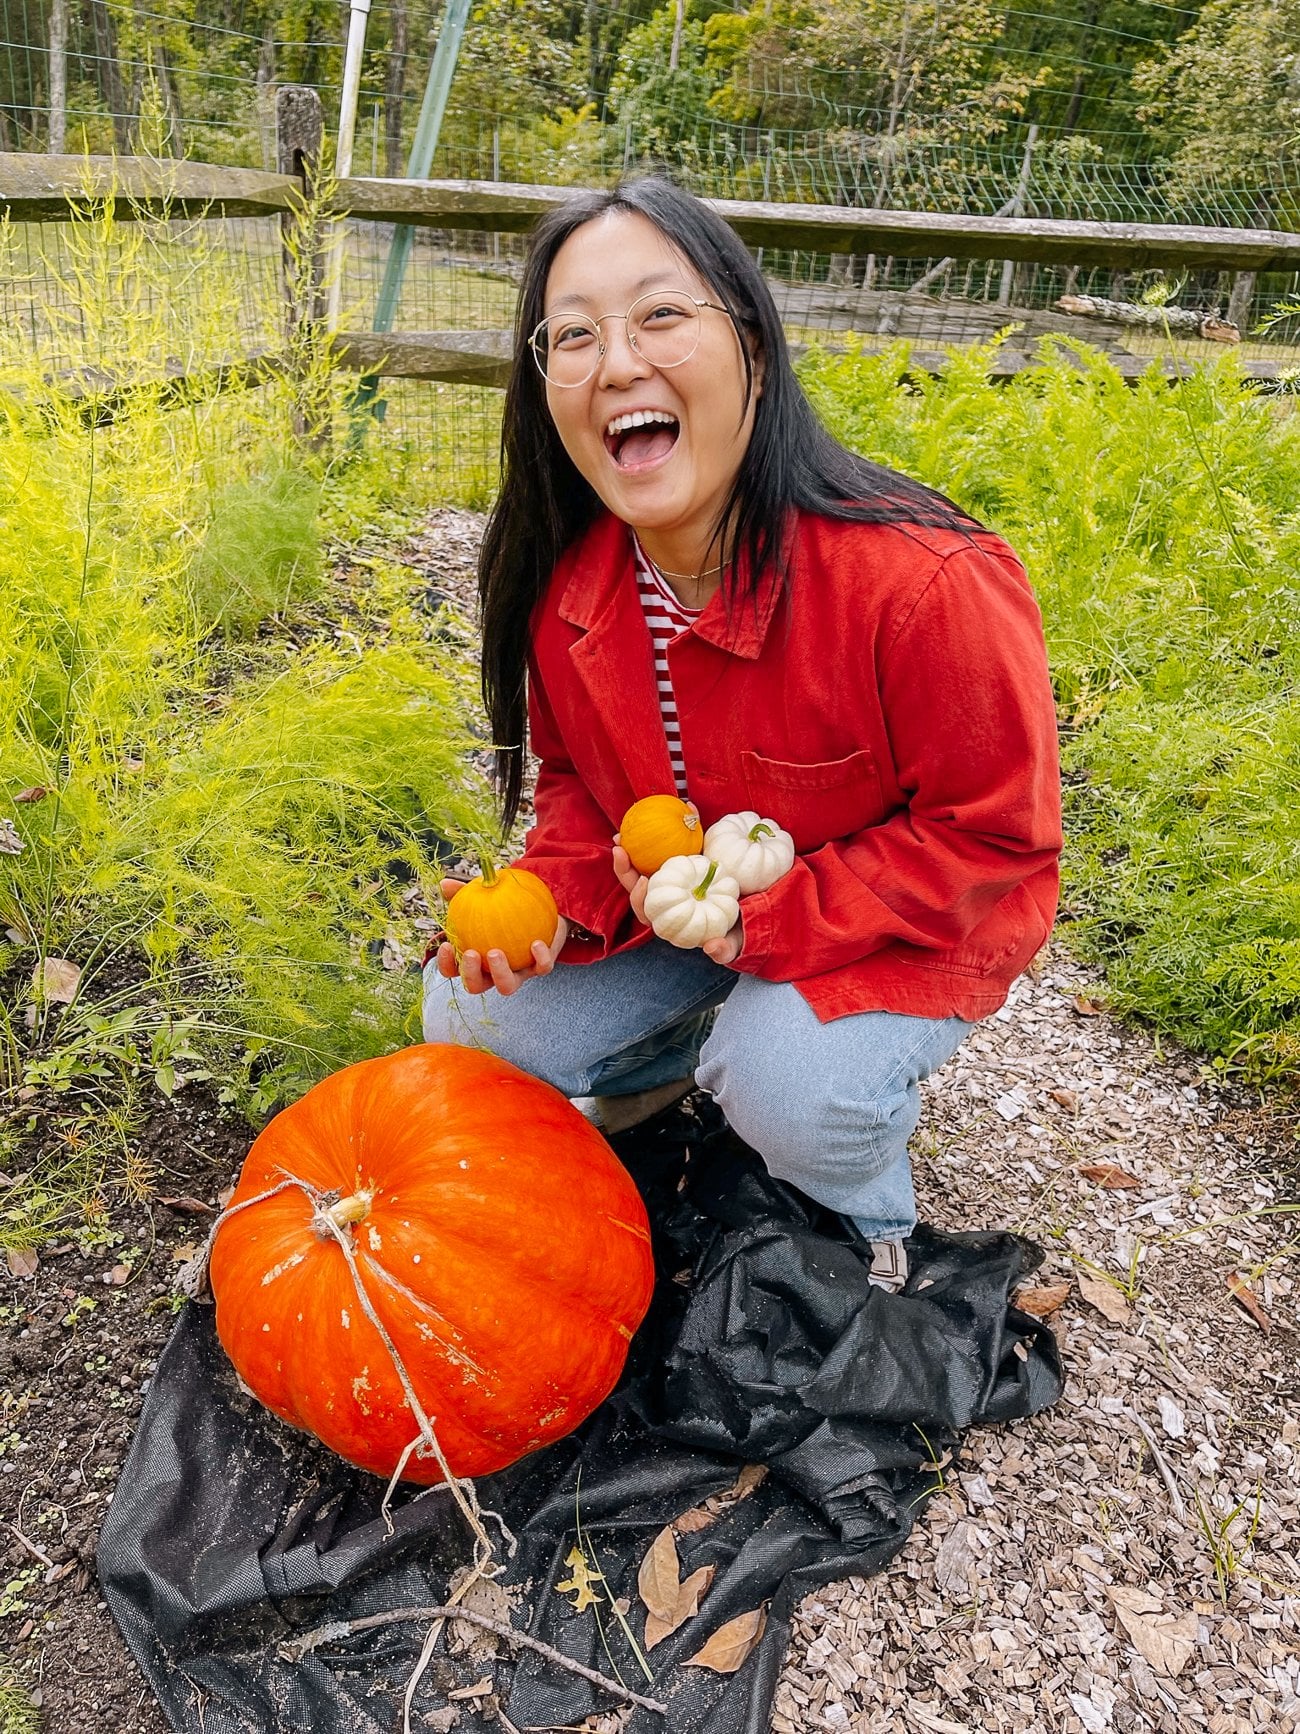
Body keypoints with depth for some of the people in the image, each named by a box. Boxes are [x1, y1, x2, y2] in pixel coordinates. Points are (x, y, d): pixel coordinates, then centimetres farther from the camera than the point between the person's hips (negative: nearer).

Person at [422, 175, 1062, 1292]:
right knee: (472, 1021, -7)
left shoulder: (922, 580, -31)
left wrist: (765, 912, -28)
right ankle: (695, 1050, 21)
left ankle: (865, 1223, 7)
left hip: (904, 927, -4)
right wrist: (557, 903, -18)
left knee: (793, 1088, -31)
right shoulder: (566, 583, -12)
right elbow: (577, 777, 3)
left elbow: (992, 833, -21)